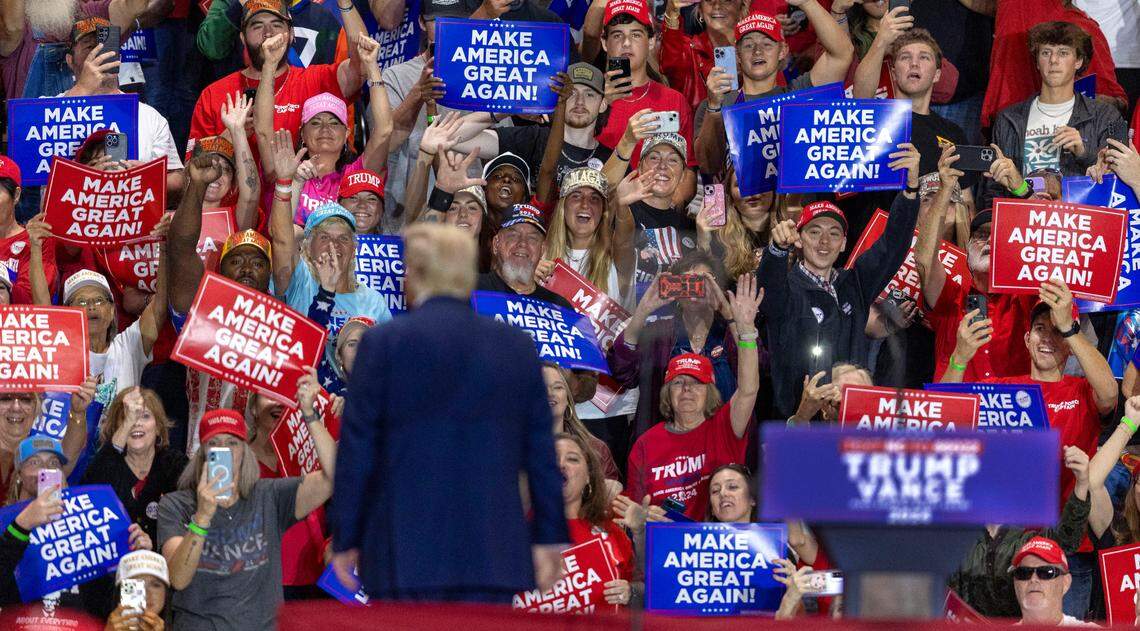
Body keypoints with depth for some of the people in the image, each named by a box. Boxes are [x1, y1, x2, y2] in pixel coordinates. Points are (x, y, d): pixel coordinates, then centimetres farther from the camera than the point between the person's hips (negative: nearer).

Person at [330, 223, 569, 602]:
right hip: (493, 554, 3)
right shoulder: (517, 346, 7)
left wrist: (345, 540, 5)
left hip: (408, 553, -3)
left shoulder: (384, 343, -3)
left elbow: (357, 449, -2)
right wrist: (548, 538, 16)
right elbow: (541, 453, 10)